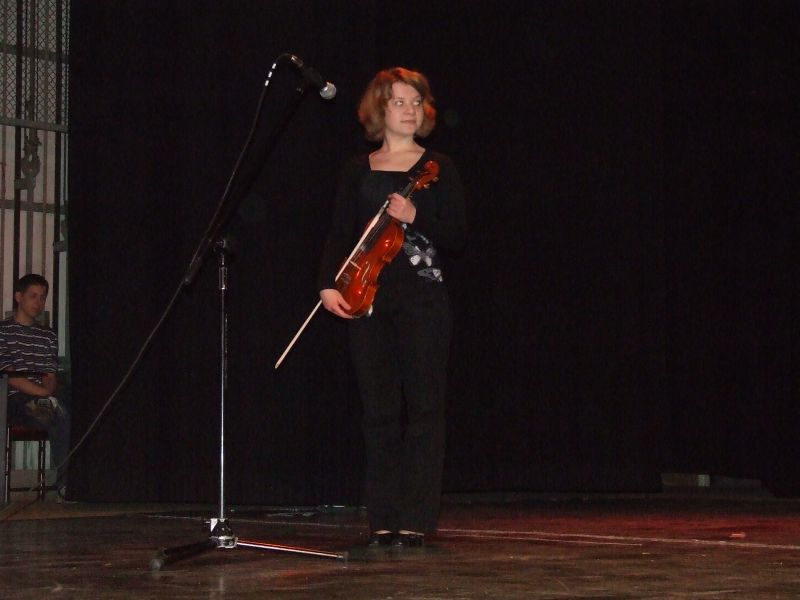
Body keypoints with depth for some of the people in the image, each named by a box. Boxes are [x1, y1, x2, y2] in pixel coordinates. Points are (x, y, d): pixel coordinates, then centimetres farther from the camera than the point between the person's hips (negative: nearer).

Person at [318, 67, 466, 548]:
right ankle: (384, 520, 9)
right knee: (380, 409, 3)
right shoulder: (358, 172, 12)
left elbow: (457, 237, 0)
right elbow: (340, 236, 9)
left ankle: (417, 521, -2)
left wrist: (415, 218, -16)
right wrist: (329, 284, -6)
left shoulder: (438, 169, 5)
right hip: (367, 298, 2)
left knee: (423, 407, -5)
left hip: (423, 297, -2)